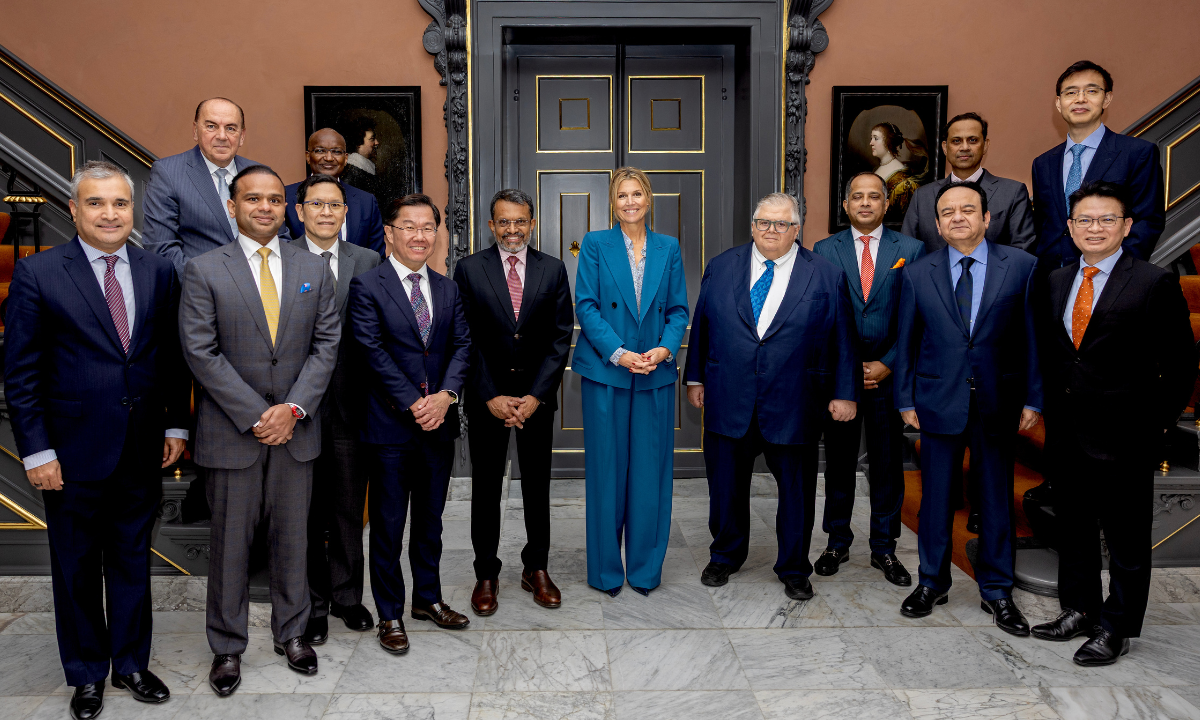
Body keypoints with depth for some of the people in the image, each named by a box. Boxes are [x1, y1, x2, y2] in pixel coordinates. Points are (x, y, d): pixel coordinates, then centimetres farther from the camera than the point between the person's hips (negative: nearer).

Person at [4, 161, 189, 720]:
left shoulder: (159, 272, 3)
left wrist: (176, 424, 5)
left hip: (142, 453, 3)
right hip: (75, 453, -3)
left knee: (132, 561, 16)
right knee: (77, 568, 13)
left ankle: (131, 663, 34)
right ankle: (87, 674, 31)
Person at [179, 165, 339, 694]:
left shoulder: (313, 269, 6)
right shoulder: (204, 270, -2)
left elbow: (326, 345, 2)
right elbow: (201, 352, -8)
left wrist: (293, 407, -10)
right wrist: (256, 417, -13)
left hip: (295, 429, 2)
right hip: (231, 431, -2)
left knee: (292, 538, 12)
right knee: (230, 542, 8)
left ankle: (291, 633, 30)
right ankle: (227, 646, 25)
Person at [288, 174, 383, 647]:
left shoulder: (367, 261, 6)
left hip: (351, 403, 2)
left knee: (349, 508, 12)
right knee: (307, 511, 10)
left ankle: (347, 597, 29)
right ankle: (314, 603, 25)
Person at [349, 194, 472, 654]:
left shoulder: (448, 289, 11)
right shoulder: (367, 287, -5)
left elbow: (462, 345, 4)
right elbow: (373, 352, -12)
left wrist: (446, 395, -12)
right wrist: (413, 403, -16)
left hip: (439, 423, 5)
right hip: (391, 425, -5)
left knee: (430, 519, 17)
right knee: (388, 524, 6)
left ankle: (428, 598, 33)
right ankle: (390, 615, 20)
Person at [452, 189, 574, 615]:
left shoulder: (553, 270, 2)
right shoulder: (469, 269, -1)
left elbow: (561, 336, -1)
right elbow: (465, 339, -4)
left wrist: (535, 395, -10)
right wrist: (492, 397, -11)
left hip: (537, 395, 1)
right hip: (486, 396, -1)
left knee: (537, 484, 10)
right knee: (486, 487, 7)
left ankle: (536, 568, 26)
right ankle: (486, 574, 21)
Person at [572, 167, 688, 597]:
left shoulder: (668, 248, 10)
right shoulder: (595, 244, 3)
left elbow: (678, 309, 8)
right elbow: (586, 306, -4)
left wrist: (665, 349, -10)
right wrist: (619, 353, -15)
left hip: (655, 374, 2)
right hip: (605, 372, -2)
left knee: (651, 470, 6)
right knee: (607, 470, 3)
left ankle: (646, 568, 20)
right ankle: (606, 570, 17)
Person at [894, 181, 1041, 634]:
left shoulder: (1021, 266, 0)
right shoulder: (917, 274, 3)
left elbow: (1033, 337, 0)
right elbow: (906, 342, 6)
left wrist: (1033, 398, -2)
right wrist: (906, 400, 3)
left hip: (998, 404, 0)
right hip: (939, 403, 1)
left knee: (997, 498, 10)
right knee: (935, 497, 8)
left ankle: (996, 591, 25)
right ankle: (932, 583, 26)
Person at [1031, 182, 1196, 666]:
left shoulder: (1155, 283, -6)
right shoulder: (1056, 282, 9)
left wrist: (1156, 425, -9)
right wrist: (1048, 411, 5)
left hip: (1123, 439, -5)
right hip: (1066, 434, 5)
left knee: (1126, 536, 7)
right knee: (1073, 527, 16)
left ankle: (1116, 627, 20)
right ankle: (1080, 610, 32)